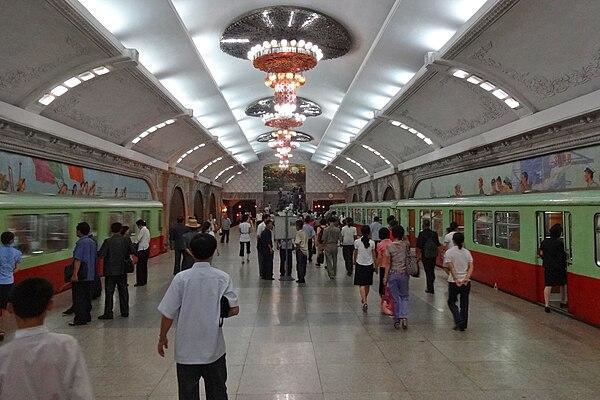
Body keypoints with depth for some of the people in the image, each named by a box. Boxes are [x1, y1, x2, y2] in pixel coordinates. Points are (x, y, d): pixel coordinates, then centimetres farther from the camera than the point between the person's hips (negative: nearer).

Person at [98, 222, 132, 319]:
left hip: (111, 271, -4)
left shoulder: (108, 241, -14)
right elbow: (131, 251, 3)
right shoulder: (126, 240, -4)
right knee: (123, 291, 12)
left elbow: (101, 254, -15)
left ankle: (108, 313, 8)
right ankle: (125, 312, 18)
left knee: (109, 292, 4)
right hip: (123, 271, 4)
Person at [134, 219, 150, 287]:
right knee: (144, 265, 13)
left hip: (142, 249, -10)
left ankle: (140, 282, -4)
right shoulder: (147, 230, 15)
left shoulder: (143, 230, -13)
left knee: (140, 266, -6)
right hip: (146, 248, 10)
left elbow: (138, 239, -15)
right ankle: (144, 281, 19)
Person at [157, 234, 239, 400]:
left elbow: (168, 313, -9)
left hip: (187, 350, -1)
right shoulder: (223, 278, -9)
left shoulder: (181, 278, -13)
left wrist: (162, 337, 7)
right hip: (214, 349, 1)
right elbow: (234, 309, -7)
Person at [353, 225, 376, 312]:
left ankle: (364, 302, -17)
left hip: (360, 264, -2)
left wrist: (354, 260, 23)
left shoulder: (357, 242, -9)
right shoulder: (372, 242, -6)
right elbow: (373, 255, 1)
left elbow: (355, 253, 4)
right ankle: (364, 299, 34)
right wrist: (375, 265, 13)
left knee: (361, 284, -2)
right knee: (367, 284, 17)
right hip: (369, 265, 2)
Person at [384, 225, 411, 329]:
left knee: (395, 298, 10)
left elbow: (388, 263, -10)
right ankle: (404, 317, -2)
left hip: (393, 274, -2)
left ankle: (397, 320, 16)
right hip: (404, 273, 2)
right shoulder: (406, 244, -5)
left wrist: (385, 277, -3)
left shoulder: (389, 246, -11)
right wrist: (403, 236, 12)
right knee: (404, 296, 16)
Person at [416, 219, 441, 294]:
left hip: (425, 255, -4)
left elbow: (419, 246, -13)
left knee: (428, 272, 4)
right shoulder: (434, 233, -1)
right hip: (433, 255, 4)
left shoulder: (421, 234, -13)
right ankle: (430, 287, 32)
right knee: (432, 271, 18)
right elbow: (438, 245, 3)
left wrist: (418, 255, -2)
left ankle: (430, 289, 9)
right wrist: (437, 253, 17)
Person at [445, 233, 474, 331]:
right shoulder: (467, 252, 4)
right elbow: (471, 267, -4)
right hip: (466, 282, 3)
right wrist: (466, 278, -11)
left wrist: (456, 280, -13)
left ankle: (459, 321, -1)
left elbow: (451, 268, -15)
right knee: (464, 304, 14)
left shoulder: (449, 252, -8)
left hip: (453, 282, -3)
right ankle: (463, 325, 20)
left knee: (451, 302, 14)